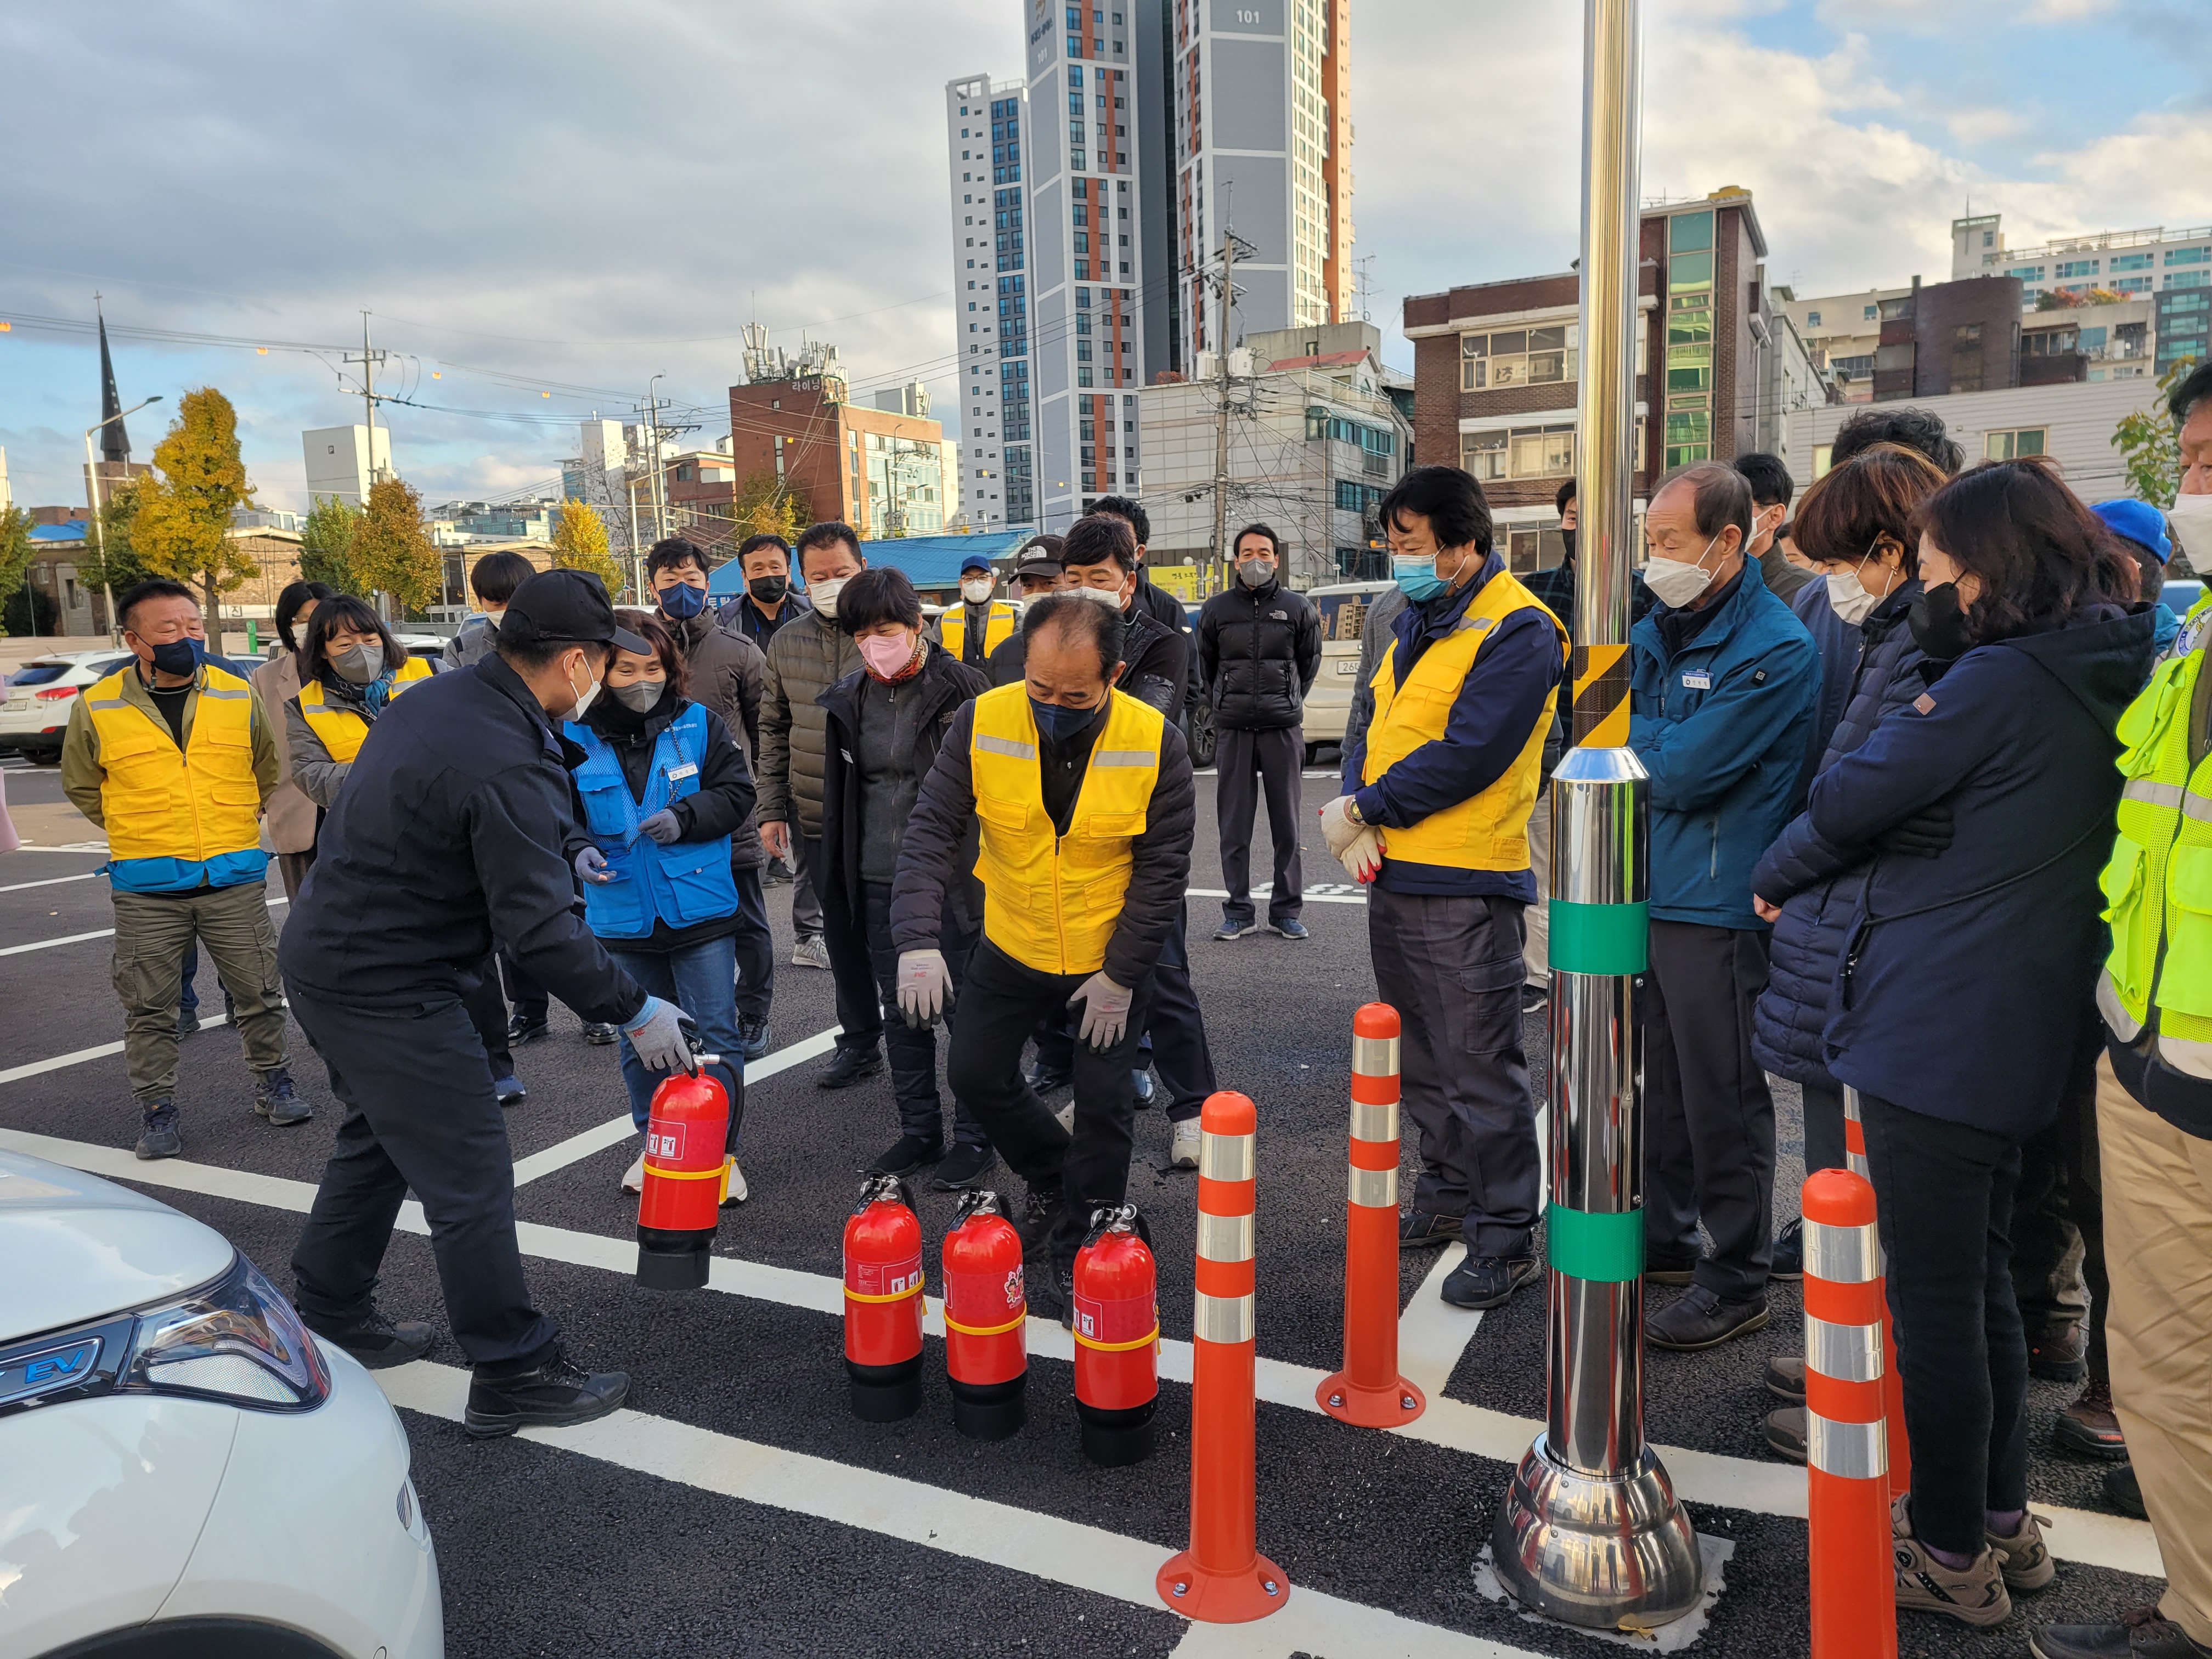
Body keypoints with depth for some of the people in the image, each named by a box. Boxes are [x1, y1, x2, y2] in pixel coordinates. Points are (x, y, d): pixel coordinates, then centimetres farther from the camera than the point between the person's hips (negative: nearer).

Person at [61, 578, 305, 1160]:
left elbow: (267, 770, 17)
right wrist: (134, 832, 9)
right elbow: (81, 784, 13)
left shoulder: (239, 696, 2)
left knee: (259, 991, 8)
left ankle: (273, 1082, 26)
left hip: (235, 877, 1)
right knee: (148, 1007, 6)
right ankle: (156, 1109, 19)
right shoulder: (97, 708, -2)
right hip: (146, 887, -1)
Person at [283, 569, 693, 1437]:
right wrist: (633, 1011, -16)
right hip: (391, 991, -10)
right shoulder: (508, 770, -26)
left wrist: (557, 847, 16)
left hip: (324, 956, 10)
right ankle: (515, 1375, 9)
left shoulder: (433, 698, 3)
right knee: (469, 1177, -1)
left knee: (378, 1140, 26)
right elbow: (540, 931, -27)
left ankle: (329, 1317, 42)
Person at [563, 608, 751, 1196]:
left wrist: (684, 817, -19)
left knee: (715, 1036, 3)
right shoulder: (574, 736, -3)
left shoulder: (699, 723, -4)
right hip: (623, 917, 2)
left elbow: (736, 793, -3)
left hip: (700, 910, -2)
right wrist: (577, 849, -15)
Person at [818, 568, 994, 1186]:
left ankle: (973, 1136, 18)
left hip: (954, 877, -5)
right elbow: (839, 795, 15)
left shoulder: (961, 687, -9)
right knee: (900, 1011, 14)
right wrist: (839, 879, 15)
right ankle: (919, 1129, 29)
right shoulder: (848, 699, 6)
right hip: (879, 881, 5)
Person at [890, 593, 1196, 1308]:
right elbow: (933, 828, -17)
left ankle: (1079, 1247, 25)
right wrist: (919, 940, -30)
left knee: (1103, 1102, 3)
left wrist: (1121, 974, -14)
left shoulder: (1155, 742, -20)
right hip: (1013, 947, 3)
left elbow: (1162, 867, -14)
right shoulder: (982, 722, -17)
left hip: (1112, 959, -2)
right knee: (975, 1073, 12)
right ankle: (1053, 1179, 40)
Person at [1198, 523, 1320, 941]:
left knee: (1287, 825, 4)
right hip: (1233, 731, 1)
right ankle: (1238, 912, 12)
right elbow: (1206, 666, 18)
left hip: (1284, 729, 0)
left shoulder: (1298, 608, 4)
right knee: (1234, 825, 3)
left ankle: (1286, 910, 14)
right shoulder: (1217, 609, 5)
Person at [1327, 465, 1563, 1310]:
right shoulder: (1416, 618, 14)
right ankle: (1446, 1194, 35)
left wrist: (1364, 811, -14)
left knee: (1481, 1069, 0)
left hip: (1465, 886, -8)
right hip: (1393, 871, 9)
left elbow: (1467, 755, -22)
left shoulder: (1519, 631, -14)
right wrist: (1356, 814, -6)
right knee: (1421, 1056, 19)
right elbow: (1373, 723, 12)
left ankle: (1506, 1239, 13)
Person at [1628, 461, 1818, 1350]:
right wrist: (1657, 752, -6)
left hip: (1716, 904, -8)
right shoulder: (1657, 629, 10)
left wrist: (1630, 735, -5)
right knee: (1658, 1083, 19)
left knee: (1721, 1100, 3)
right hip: (1645, 890, 8)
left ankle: (1737, 1282, 19)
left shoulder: (1776, 651, -16)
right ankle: (1662, 1238, 35)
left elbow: (1678, 774, -20)